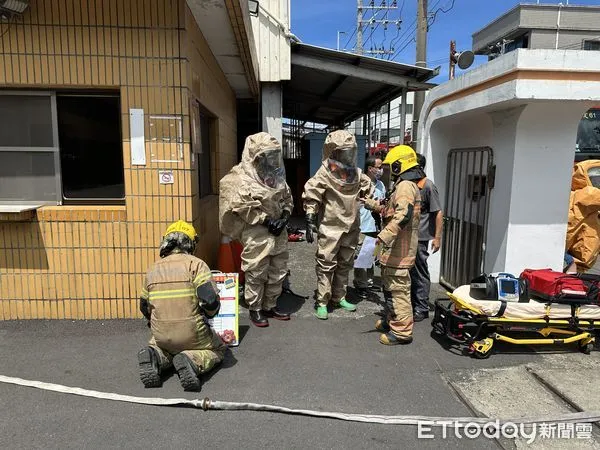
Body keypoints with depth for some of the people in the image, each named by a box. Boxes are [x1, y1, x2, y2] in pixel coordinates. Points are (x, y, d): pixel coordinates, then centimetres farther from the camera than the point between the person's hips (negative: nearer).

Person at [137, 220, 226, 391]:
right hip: (193, 334, -4)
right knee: (219, 349, 23)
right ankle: (192, 361, -9)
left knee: (157, 344, 37)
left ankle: (155, 357, 1)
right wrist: (209, 313, 4)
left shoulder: (153, 269, 6)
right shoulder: (196, 264, -10)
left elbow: (144, 307, 16)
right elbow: (210, 300, -19)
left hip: (161, 336, 5)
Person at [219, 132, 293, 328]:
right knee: (256, 274, 2)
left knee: (278, 272, 13)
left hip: (278, 232, 7)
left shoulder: (276, 174, 10)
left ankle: (270, 306, 29)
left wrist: (285, 216, -1)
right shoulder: (241, 177, -11)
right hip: (256, 233, -7)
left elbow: (287, 197, 16)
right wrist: (266, 220, -18)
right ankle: (255, 309, 19)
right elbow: (242, 206, -17)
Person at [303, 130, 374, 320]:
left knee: (345, 265, 15)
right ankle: (322, 302, 9)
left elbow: (368, 192, 20)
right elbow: (311, 197, -13)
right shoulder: (324, 174, -12)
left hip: (351, 228, 6)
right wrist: (310, 221, -19)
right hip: (330, 228, -6)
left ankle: (339, 297, 29)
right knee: (326, 266, -2)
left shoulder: (357, 174, 5)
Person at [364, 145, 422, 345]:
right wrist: (373, 204, 33)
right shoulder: (404, 185, 20)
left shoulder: (405, 186, -16)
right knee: (390, 285, 20)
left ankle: (401, 330, 3)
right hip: (395, 248, 11)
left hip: (399, 248, -11)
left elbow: (402, 215, -30)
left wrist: (385, 235, -37)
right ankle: (391, 320, 33)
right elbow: (391, 209, 30)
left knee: (397, 288, -5)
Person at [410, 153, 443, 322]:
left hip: (419, 238, -7)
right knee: (409, 273, 15)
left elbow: (438, 213, -12)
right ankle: (411, 304, 28)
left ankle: (421, 309, 12)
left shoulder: (428, 187, -12)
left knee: (420, 274, 2)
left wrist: (437, 237, -15)